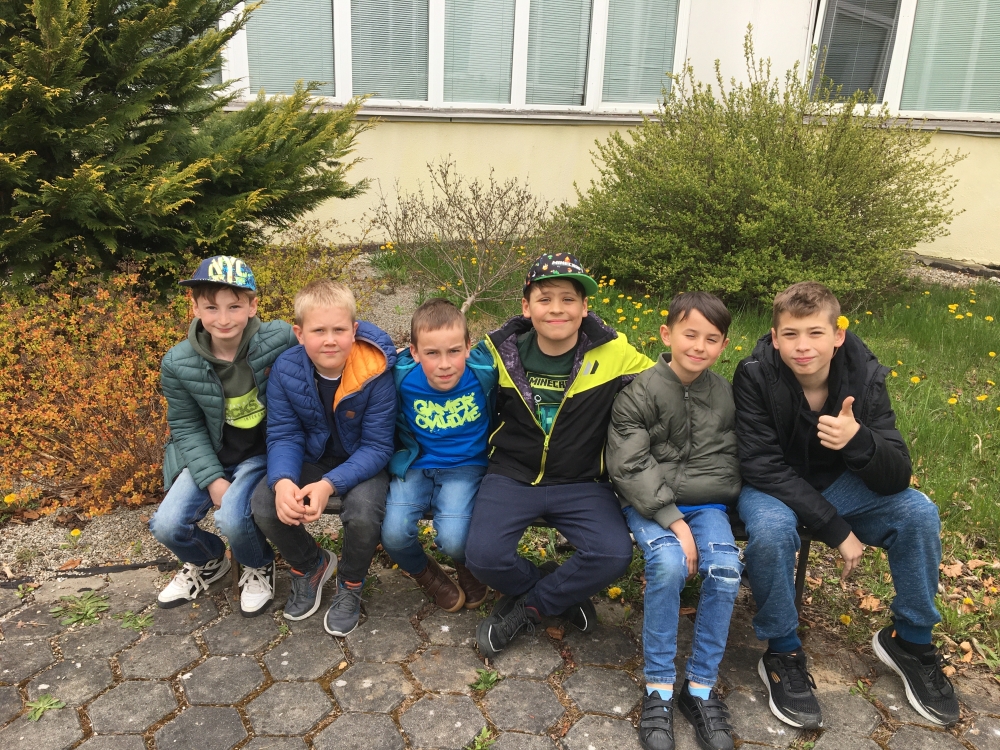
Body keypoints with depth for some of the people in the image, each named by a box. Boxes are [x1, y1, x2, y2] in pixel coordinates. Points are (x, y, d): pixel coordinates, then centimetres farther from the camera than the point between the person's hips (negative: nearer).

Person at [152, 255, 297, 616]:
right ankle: (209, 562, 27)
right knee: (167, 525, -11)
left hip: (262, 453, -3)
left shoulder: (280, 340, -21)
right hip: (208, 455, 3)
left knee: (233, 517, -26)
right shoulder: (178, 365, -14)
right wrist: (212, 479, -14)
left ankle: (259, 566, 12)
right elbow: (187, 428, -4)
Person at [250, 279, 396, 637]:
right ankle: (311, 565, 13)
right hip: (311, 458, 3)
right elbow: (283, 436, -12)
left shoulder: (375, 374, -25)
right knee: (265, 507, -21)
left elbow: (377, 447, -22)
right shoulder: (285, 370, -15)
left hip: (362, 463, -3)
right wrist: (282, 481, -34)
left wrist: (330, 484, -36)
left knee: (363, 513, -32)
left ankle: (351, 584, 3)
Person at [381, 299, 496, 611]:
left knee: (453, 540, -23)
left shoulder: (485, 371, -18)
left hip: (465, 468, -1)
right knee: (393, 535, -21)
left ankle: (468, 569, 17)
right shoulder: (402, 378, -15)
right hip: (414, 467, 2)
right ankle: (428, 576, 15)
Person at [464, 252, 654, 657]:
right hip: (512, 477, 1)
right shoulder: (503, 351, -3)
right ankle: (563, 596, 9)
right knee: (483, 555, -23)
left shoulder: (613, 354, -8)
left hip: (581, 483, 0)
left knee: (613, 555, -25)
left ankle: (526, 607, 3)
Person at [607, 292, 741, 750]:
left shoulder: (726, 396, 5)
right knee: (668, 564, -30)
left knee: (726, 570, -23)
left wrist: (692, 518, -2)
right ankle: (658, 689, -14)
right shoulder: (639, 394, -7)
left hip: (706, 505, 3)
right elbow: (629, 467, -12)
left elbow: (729, 462, 12)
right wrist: (673, 520, -20)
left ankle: (701, 688, -6)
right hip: (648, 504, -3)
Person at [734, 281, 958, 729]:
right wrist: (836, 528, -26)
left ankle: (910, 641, 5)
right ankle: (782, 654, -10)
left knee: (918, 512, -18)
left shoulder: (864, 376, -17)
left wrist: (858, 441, -42)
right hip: (773, 490, -3)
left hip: (838, 485, 3)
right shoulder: (755, 376, -24)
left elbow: (897, 478, -19)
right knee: (771, 530, -35)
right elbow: (763, 469, -23)